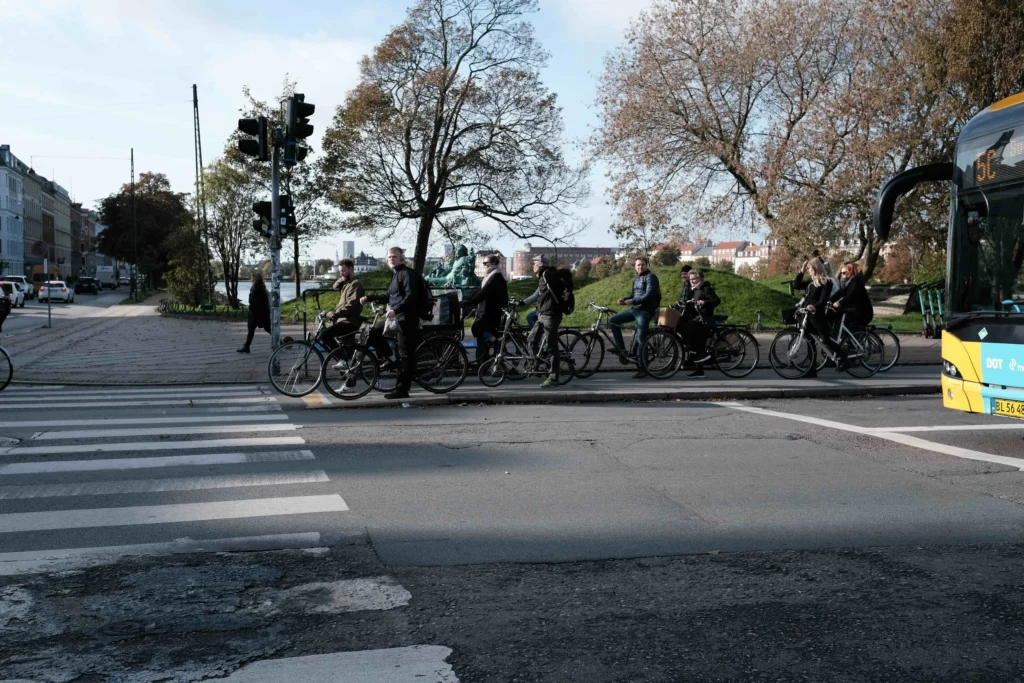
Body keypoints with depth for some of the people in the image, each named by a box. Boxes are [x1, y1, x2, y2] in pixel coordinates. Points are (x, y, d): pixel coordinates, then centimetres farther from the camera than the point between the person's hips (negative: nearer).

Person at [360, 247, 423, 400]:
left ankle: (402, 390, -3)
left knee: (406, 354, -5)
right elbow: (389, 297, 27)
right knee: (374, 333, 13)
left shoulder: (407, 274, -11)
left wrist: (395, 310, -35)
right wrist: (368, 298, 19)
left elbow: (411, 296, -24)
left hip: (406, 319, -10)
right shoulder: (396, 274, 19)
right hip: (395, 317, 10)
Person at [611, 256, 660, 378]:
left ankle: (642, 369, 0)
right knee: (612, 320, 2)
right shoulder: (636, 279, 17)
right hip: (634, 309, 8)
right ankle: (621, 349, 5)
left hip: (645, 311, -8)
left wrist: (632, 301, -23)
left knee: (641, 340, -8)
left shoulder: (651, 277, -9)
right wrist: (624, 300, 0)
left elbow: (649, 295, -19)